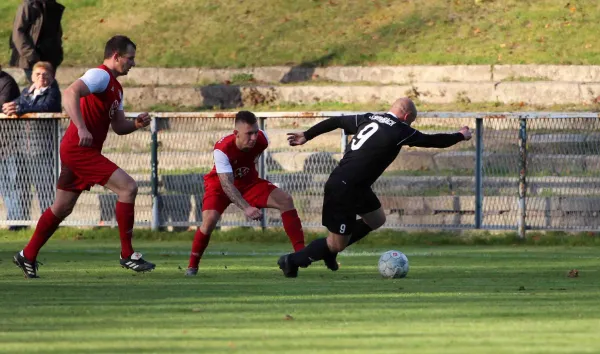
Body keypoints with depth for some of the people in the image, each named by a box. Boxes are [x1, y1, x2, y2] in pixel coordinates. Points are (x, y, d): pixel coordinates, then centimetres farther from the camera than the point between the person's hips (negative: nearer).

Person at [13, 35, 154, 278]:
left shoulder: (115, 87, 20)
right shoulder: (100, 76, -11)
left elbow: (119, 126, 23)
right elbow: (71, 93, -27)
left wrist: (137, 124, 1)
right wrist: (82, 128, -36)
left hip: (76, 151, 11)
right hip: (80, 149, -11)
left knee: (62, 208, 17)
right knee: (128, 187, -15)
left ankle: (28, 256, 26)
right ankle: (127, 255, -12)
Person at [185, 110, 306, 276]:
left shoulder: (261, 140, -22)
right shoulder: (222, 149, -37)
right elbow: (226, 184, -44)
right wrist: (246, 208, -56)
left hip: (248, 182, 4)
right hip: (220, 185, -4)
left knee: (285, 200, -14)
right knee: (209, 219, -30)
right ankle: (192, 266, -8)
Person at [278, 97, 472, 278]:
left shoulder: (367, 120, 8)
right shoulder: (399, 131, -12)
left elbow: (335, 121, 17)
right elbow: (433, 141, -2)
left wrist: (306, 136, 30)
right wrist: (460, 136, 16)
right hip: (343, 190, -9)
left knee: (376, 219, 23)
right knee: (338, 243, 1)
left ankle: (329, 250, 27)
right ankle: (292, 261, 10)